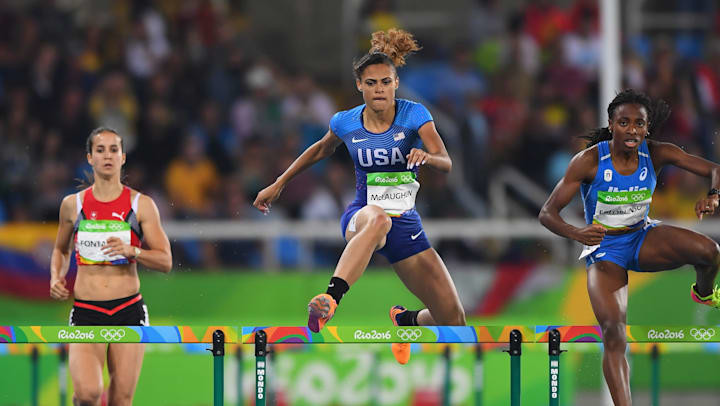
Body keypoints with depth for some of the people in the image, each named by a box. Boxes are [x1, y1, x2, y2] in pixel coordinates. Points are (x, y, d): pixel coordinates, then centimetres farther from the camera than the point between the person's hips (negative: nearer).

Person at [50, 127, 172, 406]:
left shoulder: (141, 205, 3)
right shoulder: (72, 205, 7)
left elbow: (165, 261, 1)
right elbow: (61, 250, 24)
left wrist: (131, 251, -17)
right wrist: (56, 278, 5)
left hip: (129, 310, 0)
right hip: (86, 312, 0)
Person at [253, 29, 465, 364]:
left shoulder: (414, 115, -7)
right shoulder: (345, 122, -1)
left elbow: (446, 163, -18)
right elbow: (320, 150, 21)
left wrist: (426, 156, -41)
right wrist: (278, 184, 24)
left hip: (405, 223, 2)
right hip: (360, 217, -2)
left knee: (454, 323, -1)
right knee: (378, 218, -44)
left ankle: (405, 320, 36)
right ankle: (330, 299, -63)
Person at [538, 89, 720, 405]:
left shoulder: (656, 154, -12)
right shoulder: (589, 161, -20)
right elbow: (547, 213, -20)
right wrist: (577, 234, -41)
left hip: (643, 239, 2)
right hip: (604, 251, -2)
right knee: (613, 334, -21)